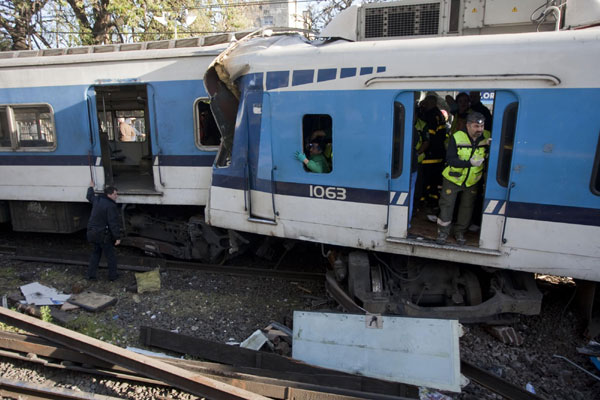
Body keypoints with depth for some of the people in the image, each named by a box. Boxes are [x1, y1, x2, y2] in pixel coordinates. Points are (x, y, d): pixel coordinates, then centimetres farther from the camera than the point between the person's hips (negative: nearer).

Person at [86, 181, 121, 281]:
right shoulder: (111, 206, -22)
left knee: (96, 253, 21)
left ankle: (91, 275, 24)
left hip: (93, 233, 8)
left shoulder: (97, 200, 3)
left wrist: (91, 187, 49)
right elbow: (113, 223, -24)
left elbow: (89, 196, 29)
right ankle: (112, 275, 15)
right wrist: (117, 237, -20)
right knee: (110, 255, 6)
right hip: (103, 235, -8)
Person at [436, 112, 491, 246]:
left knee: (467, 207, 12)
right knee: (447, 205, 2)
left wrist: (489, 145, -25)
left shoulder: (486, 138, -8)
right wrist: (469, 162, -37)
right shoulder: (457, 137, -18)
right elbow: (450, 160, -24)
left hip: (473, 181, 3)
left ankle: (460, 232, 29)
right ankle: (443, 232, 18)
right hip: (453, 179, -3)